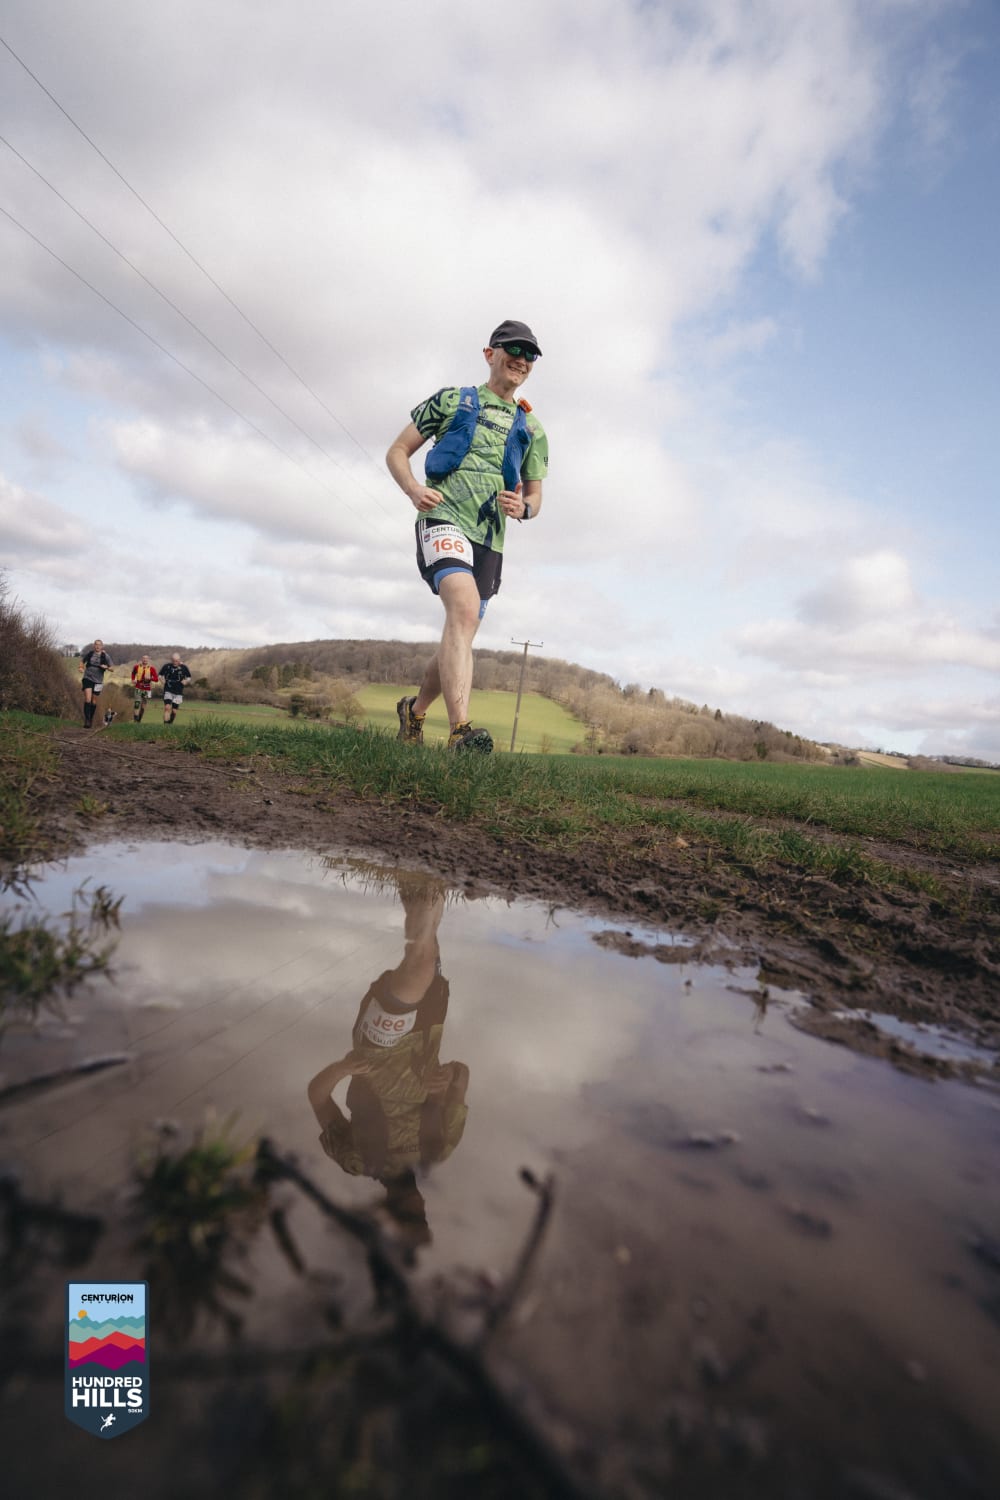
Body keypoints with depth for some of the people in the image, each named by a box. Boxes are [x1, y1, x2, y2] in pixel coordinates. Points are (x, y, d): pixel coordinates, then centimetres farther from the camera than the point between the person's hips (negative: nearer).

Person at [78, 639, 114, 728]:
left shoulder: (105, 656, 0)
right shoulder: (89, 653, 2)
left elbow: (112, 669, 2)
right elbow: (82, 661, 20)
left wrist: (107, 667, -18)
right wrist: (81, 667, 1)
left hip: (98, 681, 1)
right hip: (88, 678, -1)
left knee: (94, 701, 10)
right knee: (87, 699, -14)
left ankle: (91, 719, 27)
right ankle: (86, 720, -15)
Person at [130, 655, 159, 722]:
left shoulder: (151, 669, -8)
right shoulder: (137, 667, -1)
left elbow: (156, 679, -12)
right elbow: (133, 673, 22)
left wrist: (150, 678, -29)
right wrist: (133, 680, 7)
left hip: (147, 689, 0)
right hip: (138, 688, 0)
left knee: (143, 705, 8)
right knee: (137, 703, -14)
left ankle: (139, 720, 21)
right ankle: (135, 719, -12)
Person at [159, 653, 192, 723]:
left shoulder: (183, 667, -2)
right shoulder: (167, 666, -2)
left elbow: (189, 677, 11)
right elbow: (160, 675, 14)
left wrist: (186, 681, -9)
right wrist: (162, 680, -5)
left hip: (178, 693, 1)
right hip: (168, 691, -1)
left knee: (174, 711, 4)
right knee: (167, 707, -18)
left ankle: (170, 723, 24)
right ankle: (165, 724, -16)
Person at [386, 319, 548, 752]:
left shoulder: (532, 430, 22)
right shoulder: (452, 400, 12)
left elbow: (534, 496, 22)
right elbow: (397, 452, 11)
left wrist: (522, 507, -4)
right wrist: (414, 489, -11)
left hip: (490, 538, 5)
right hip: (444, 519, -5)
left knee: (459, 637, 7)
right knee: (465, 607, -31)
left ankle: (414, 711, 32)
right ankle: (460, 733, -40)